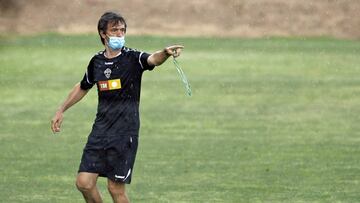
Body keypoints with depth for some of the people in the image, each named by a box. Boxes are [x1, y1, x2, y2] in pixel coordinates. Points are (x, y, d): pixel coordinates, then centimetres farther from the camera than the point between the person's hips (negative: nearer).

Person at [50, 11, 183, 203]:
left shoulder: (132, 58, -7)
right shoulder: (96, 61, 7)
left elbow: (153, 59, -30)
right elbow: (82, 88, 25)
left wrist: (165, 53, -51)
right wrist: (61, 110, 28)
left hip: (125, 133, -5)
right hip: (100, 130, 5)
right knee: (84, 183, -3)